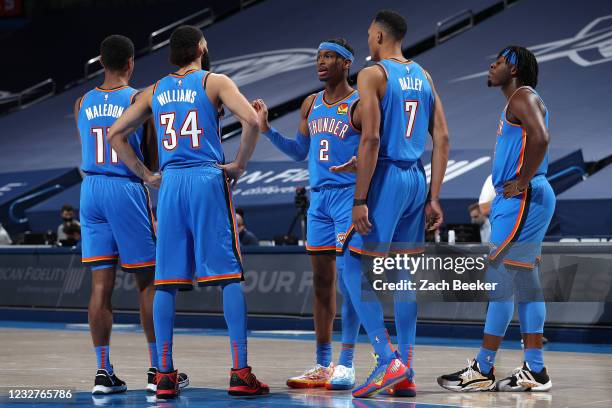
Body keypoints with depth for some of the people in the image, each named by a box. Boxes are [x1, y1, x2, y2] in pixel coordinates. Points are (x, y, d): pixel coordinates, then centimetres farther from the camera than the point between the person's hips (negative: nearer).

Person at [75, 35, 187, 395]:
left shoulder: (83, 104, 8)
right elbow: (152, 160, -3)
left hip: (91, 189, 4)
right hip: (127, 190, -4)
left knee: (101, 283, 4)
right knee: (148, 281, 5)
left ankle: (103, 372, 3)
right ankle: (158, 370, 6)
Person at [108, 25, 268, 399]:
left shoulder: (155, 91, 14)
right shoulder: (214, 82, 1)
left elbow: (116, 134, 16)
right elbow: (251, 121, -14)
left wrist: (145, 175, 16)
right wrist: (239, 165, -3)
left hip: (170, 184, 4)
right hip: (208, 179, -4)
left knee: (166, 281, 6)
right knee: (229, 277, -3)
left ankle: (165, 374, 3)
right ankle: (240, 373, -8)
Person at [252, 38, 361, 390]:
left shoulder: (359, 105, -8)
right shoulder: (311, 105, 13)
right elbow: (299, 152, 19)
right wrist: (266, 129, 9)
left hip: (348, 197, -7)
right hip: (318, 198, 7)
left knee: (347, 278, -9)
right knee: (322, 281, 8)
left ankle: (347, 364, -5)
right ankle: (323, 365, 13)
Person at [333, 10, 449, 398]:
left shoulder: (373, 74, -8)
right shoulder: (423, 76, 14)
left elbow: (371, 139, -17)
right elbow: (442, 140, 11)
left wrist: (360, 199, -15)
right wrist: (433, 198, 13)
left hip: (387, 177, -7)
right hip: (417, 180, 7)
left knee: (353, 267, -2)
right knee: (404, 272, 12)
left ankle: (388, 361, -13)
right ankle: (406, 373, 11)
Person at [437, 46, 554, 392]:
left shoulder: (523, 97, -11)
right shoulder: (517, 102, 21)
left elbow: (540, 138, -28)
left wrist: (521, 183, -21)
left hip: (523, 200, -11)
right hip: (520, 201, 11)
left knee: (500, 281, -9)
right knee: (525, 283, 9)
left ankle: (483, 370, -7)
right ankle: (535, 371, 9)